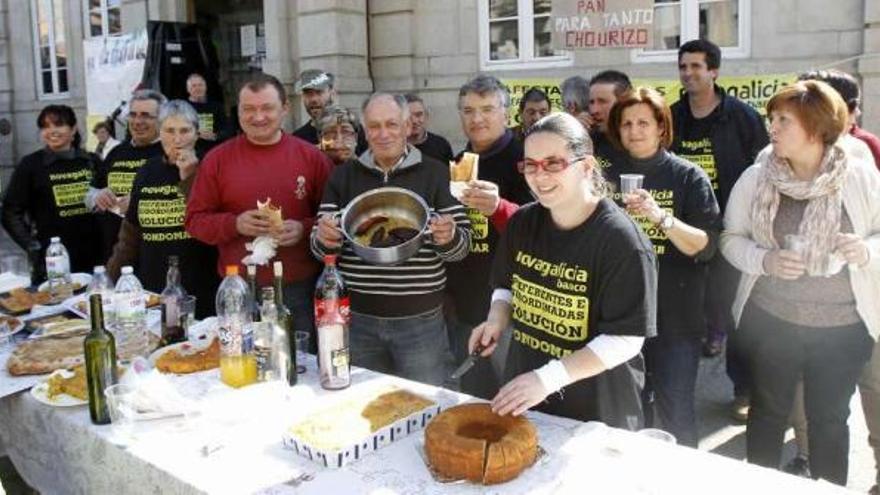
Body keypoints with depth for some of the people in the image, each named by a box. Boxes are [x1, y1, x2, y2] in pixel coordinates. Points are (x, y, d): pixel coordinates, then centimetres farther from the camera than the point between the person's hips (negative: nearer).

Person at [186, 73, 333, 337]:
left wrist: (304, 229, -13)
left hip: (300, 290, 0)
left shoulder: (312, 157, 3)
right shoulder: (217, 159, 5)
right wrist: (235, 224, -12)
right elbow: (195, 220, 6)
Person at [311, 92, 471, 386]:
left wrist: (448, 237, -24)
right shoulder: (344, 176, 5)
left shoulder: (436, 173, -1)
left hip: (421, 320, -2)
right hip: (357, 318, 2)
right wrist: (325, 239, -18)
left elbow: (462, 246, -2)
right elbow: (320, 248, 5)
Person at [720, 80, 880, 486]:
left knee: (829, 419, 16)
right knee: (769, 411, 16)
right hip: (770, 322, 0)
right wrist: (765, 260, -20)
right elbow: (731, 238, -1)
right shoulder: (755, 178, -7)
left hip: (843, 327, 0)